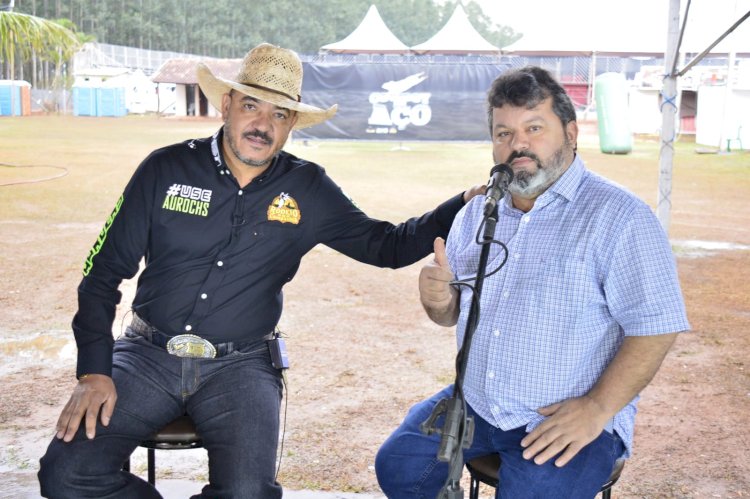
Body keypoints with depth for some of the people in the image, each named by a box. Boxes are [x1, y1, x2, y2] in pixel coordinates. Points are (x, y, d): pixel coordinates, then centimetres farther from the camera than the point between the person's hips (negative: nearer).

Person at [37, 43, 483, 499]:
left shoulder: (308, 190, 2)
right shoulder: (166, 169, -1)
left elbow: (386, 245, 8)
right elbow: (104, 272, 1)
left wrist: (463, 205, -6)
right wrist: (94, 372, -7)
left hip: (240, 367, 0)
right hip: (147, 355, 1)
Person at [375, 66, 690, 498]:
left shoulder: (618, 216, -10)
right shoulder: (478, 212, 10)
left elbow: (656, 327, -15)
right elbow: (453, 313, 16)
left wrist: (597, 409, -22)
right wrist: (438, 300, -9)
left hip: (570, 419, -5)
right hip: (474, 404, 6)